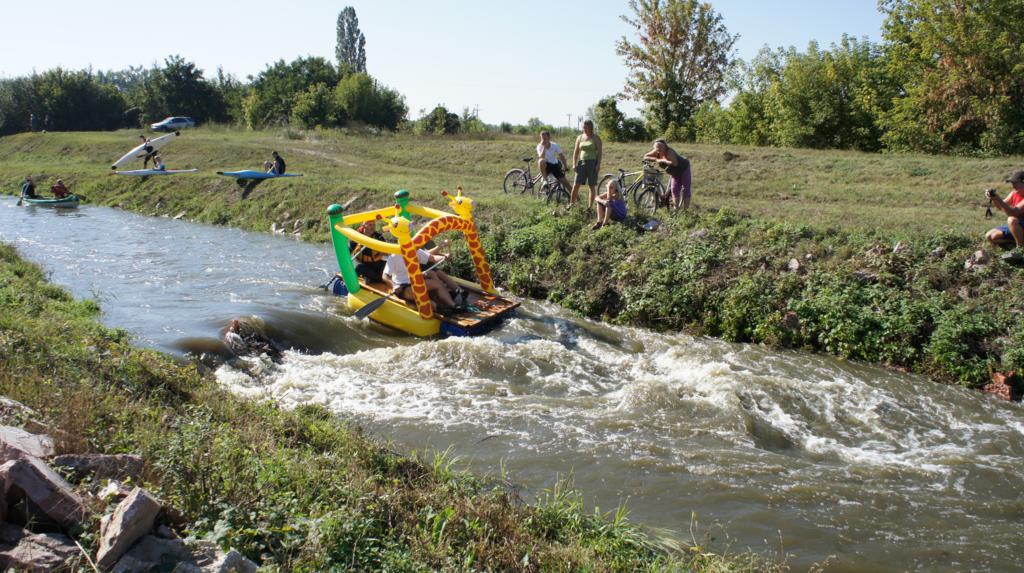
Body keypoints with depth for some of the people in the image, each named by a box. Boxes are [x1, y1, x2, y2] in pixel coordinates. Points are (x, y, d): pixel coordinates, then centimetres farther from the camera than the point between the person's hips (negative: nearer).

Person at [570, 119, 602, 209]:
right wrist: (574, 164, 3)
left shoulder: (596, 138, -1)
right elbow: (576, 152, 11)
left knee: (592, 186, 0)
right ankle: (571, 203, 6)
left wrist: (598, 164, -14)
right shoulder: (580, 137, 9)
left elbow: (600, 152, -4)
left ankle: (590, 206, 7)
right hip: (582, 162, 3)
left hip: (592, 163, -3)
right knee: (576, 184, -2)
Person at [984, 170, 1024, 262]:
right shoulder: (1014, 193, 1)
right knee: (990, 236, -2)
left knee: (1012, 220, -38)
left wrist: (999, 200, -44)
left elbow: (1014, 212, -34)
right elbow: (1001, 207, -2)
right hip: (1015, 227, 8)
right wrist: (994, 199, -23)